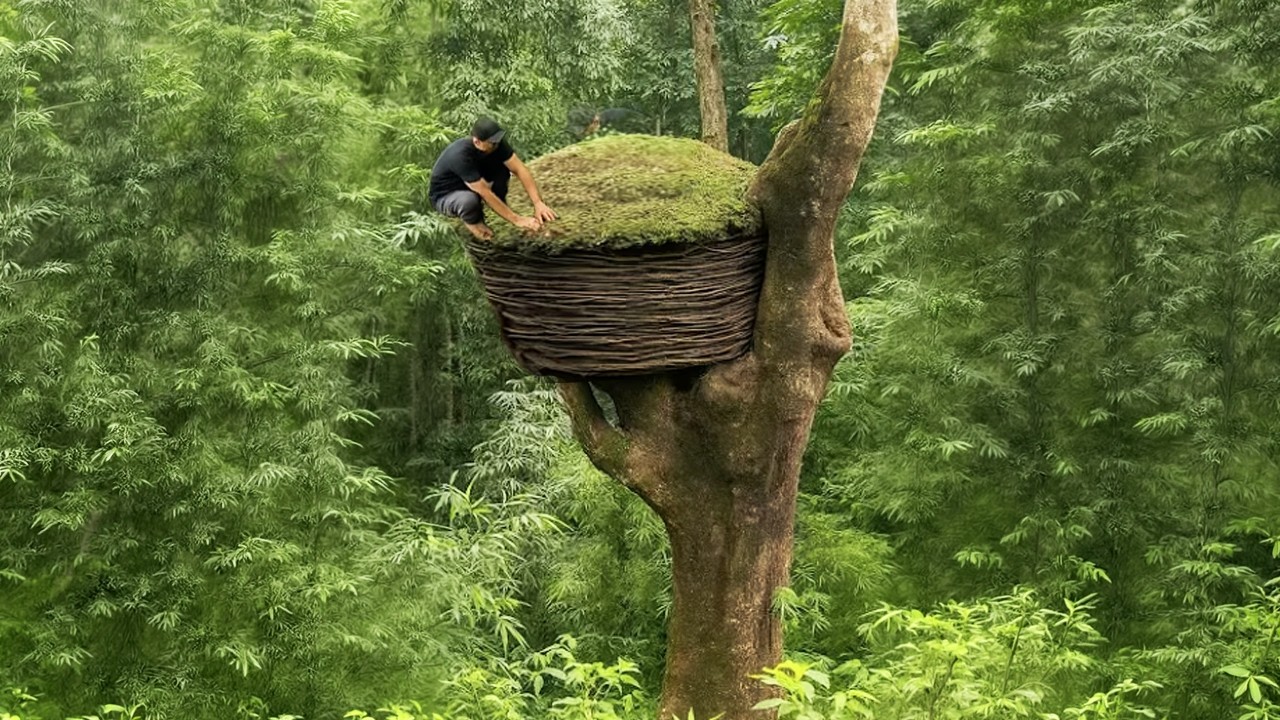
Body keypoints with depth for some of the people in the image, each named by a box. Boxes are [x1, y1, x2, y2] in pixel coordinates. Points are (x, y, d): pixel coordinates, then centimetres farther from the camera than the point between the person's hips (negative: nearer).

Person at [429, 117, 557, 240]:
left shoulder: (496, 143, -19)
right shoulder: (461, 156, -38)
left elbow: (520, 169, -20)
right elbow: (486, 194, -36)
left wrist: (538, 203, -30)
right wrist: (517, 220, -34)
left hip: (473, 186, 6)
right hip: (445, 195, -6)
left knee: (502, 167, -19)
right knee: (469, 200, -40)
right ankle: (471, 220, -5)